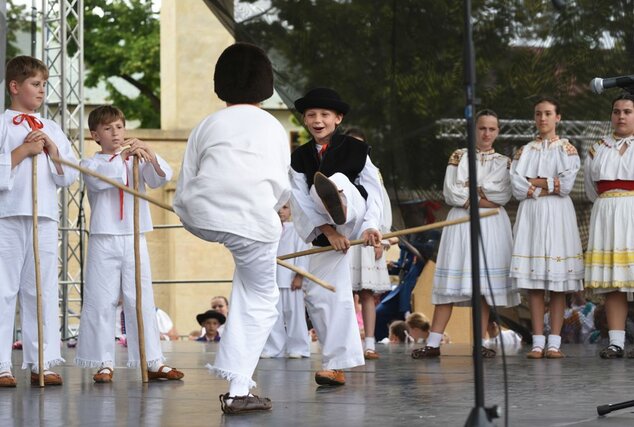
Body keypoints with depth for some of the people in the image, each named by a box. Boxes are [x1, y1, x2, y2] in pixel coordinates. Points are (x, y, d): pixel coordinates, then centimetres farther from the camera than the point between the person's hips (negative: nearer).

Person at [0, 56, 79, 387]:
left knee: (43, 291, 5)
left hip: (45, 217, 5)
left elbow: (70, 175, 13)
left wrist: (52, 150, -1)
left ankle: (41, 363, 10)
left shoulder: (52, 130, 17)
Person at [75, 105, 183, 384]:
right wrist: (123, 155, -26)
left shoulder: (139, 161, 11)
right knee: (101, 302, -2)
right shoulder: (92, 163, 4)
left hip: (135, 239, 2)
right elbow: (99, 177, -17)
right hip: (104, 239, -2)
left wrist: (152, 158, -23)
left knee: (141, 301, 4)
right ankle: (104, 363, 4)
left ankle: (152, 362, 7)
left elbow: (161, 178, -4)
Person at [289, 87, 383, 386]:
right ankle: (336, 365, 5)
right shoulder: (299, 158, 4)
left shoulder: (356, 149, -2)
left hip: (355, 221, -4)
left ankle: (338, 208, -72)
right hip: (324, 234, 4)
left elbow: (374, 191, -6)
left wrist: (370, 226, -22)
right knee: (322, 295, -2)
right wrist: (327, 230, -18)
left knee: (337, 180, -33)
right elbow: (300, 202, -5)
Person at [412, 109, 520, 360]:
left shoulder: (503, 162, 13)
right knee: (449, 284, -6)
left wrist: (467, 189, -6)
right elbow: (451, 193, -3)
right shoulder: (459, 157, 10)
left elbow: (503, 195, -5)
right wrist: (483, 200, -9)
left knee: (486, 284, -3)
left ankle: (480, 343, 2)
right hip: (460, 222, -1)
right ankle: (433, 343, -9)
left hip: (491, 226, 1)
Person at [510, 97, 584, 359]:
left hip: (557, 215, -2)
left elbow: (566, 185, -8)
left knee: (558, 283, -6)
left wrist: (533, 182, -3)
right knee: (533, 283, -4)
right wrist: (549, 186, -7)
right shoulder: (525, 151, 14)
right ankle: (537, 342, -3)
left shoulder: (567, 149, 7)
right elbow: (517, 187, 0)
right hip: (530, 215, 2)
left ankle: (554, 342, -6)